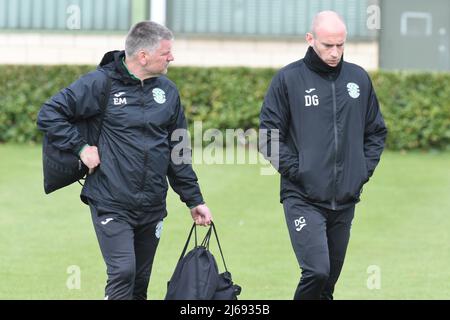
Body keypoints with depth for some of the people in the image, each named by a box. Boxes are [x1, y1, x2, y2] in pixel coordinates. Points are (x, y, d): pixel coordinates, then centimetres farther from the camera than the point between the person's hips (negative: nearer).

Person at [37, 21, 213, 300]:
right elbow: (50, 114, -7)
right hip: (111, 205, -5)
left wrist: (194, 200, 15)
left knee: (140, 284, 10)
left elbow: (178, 153, 16)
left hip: (152, 208, 5)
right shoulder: (101, 83, -8)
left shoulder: (168, 91, 9)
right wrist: (81, 147, -13)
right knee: (123, 272, -17)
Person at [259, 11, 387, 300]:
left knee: (330, 277, 10)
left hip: (346, 199, 4)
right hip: (303, 198, -4)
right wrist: (294, 169, -11)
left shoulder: (359, 79, 8)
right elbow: (269, 135, -3)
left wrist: (364, 170, 6)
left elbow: (376, 132, 18)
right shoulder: (289, 79, -4)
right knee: (317, 271, -19)